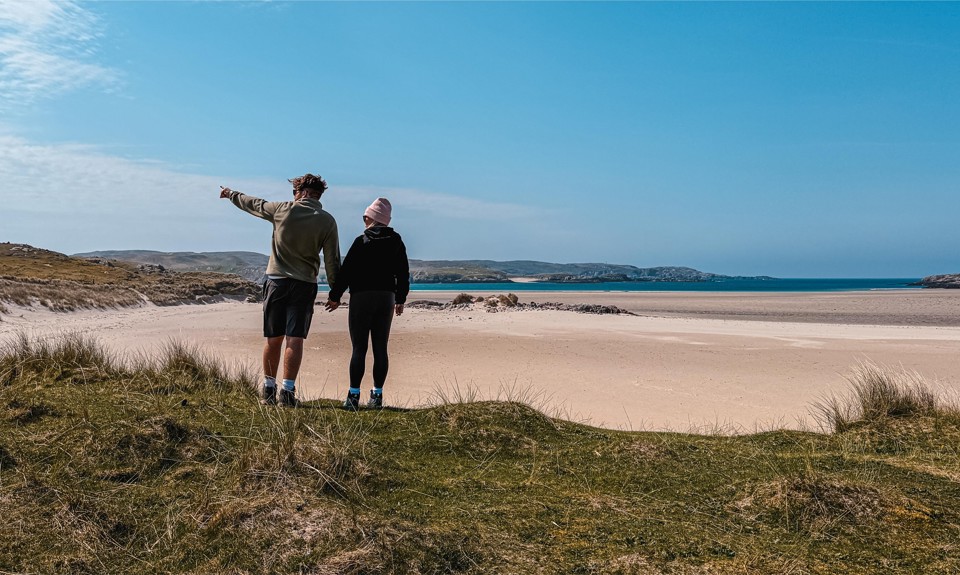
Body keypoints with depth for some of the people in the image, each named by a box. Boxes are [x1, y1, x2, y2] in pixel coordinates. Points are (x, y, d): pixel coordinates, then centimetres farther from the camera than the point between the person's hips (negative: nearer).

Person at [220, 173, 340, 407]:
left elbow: (252, 204, 16)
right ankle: (288, 391, -4)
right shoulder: (327, 221, -3)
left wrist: (231, 194, 35)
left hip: (276, 281, 1)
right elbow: (332, 260, -3)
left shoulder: (282, 210, -2)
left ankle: (269, 388, 20)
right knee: (294, 339, -1)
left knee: (273, 338, 9)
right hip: (304, 285, -1)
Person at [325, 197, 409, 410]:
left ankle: (353, 396, -4)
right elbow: (403, 274, 13)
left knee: (359, 348, -3)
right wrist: (400, 299, 24)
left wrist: (335, 296, 1)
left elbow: (346, 270, -7)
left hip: (362, 297, -4)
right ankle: (377, 395, 8)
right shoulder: (396, 243, 8)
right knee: (380, 348, 6)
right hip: (387, 298, 4)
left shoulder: (362, 241, -7)